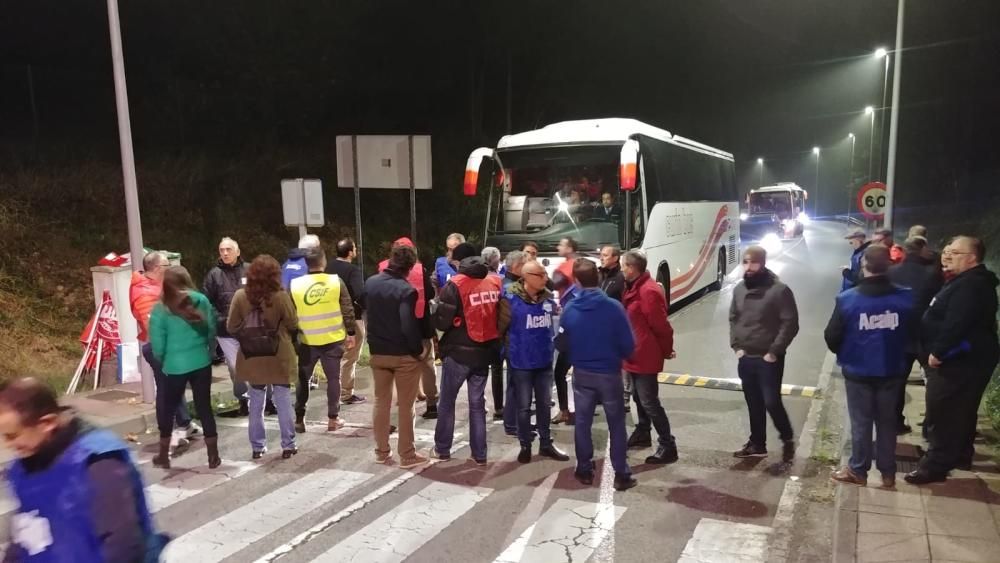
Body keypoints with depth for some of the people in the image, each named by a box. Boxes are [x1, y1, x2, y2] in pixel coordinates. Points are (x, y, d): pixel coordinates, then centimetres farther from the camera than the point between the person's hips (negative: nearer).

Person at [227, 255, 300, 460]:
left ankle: (257, 447, 19)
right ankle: (288, 445, 12)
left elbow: (231, 328, -2)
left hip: (252, 359, 2)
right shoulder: (281, 296, -15)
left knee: (256, 403, 13)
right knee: (283, 402, 7)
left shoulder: (240, 296, -8)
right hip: (279, 359, -2)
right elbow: (293, 325, -6)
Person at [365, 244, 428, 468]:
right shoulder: (406, 289, -21)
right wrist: (419, 350, -13)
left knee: (381, 402, 17)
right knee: (406, 406, 6)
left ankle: (382, 452, 24)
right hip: (404, 354, -5)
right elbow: (409, 326, -25)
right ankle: (407, 455, 14)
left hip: (378, 352, 6)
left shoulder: (370, 283, 0)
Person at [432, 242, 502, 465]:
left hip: (458, 352, -4)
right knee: (477, 403, 14)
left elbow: (442, 322, -15)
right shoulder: (496, 282, -1)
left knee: (447, 401, 14)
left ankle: (442, 449, 24)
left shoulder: (455, 285, -15)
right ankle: (479, 454, 18)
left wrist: (436, 319, 6)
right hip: (485, 352, 4)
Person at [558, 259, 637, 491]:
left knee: (582, 422, 16)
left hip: (581, 374, 2)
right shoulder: (614, 307, -17)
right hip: (609, 374, -2)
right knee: (616, 424, 11)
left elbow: (561, 345, 0)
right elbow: (628, 345, -13)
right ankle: (621, 474, 16)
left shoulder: (569, 310, -11)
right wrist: (618, 356, 9)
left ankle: (584, 470, 26)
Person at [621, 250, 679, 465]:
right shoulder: (634, 288, 9)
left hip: (645, 356, -10)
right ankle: (642, 434, 38)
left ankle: (668, 446, 2)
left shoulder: (649, 291, -23)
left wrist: (666, 351, -7)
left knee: (649, 402, -5)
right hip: (634, 354, 10)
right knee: (638, 398, 22)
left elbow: (661, 326, -20)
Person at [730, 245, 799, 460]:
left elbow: (790, 324, -14)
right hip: (746, 358, 6)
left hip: (769, 359, -5)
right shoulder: (739, 289, 5)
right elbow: (733, 319, 15)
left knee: (771, 402, -3)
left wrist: (774, 352, -15)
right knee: (754, 404, 14)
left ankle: (787, 439, 22)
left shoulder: (779, 290, -13)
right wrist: (736, 346, 4)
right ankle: (757, 444, 27)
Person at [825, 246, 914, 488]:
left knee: (861, 423, 11)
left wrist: (843, 354, 12)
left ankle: (858, 470, 22)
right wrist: (905, 366, 14)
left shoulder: (847, 298, -17)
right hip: (892, 372, 2)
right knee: (887, 422, 17)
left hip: (858, 371, -2)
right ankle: (888, 472, 26)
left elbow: (831, 337, -10)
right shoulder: (906, 298, -12)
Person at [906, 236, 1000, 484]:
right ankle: (960, 455, 35)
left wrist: (937, 352, -23)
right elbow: (947, 318, 19)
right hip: (964, 359, 11)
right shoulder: (967, 282, 15)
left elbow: (956, 324, -29)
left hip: (959, 361, -11)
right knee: (960, 411, 22)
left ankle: (935, 465, 0)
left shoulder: (971, 285, -22)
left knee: (942, 415, -6)